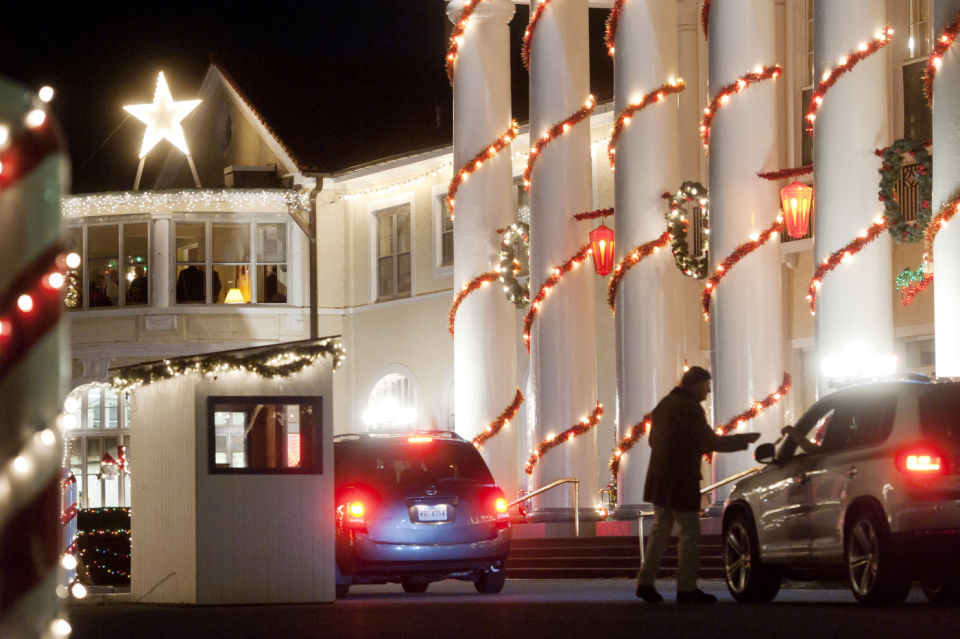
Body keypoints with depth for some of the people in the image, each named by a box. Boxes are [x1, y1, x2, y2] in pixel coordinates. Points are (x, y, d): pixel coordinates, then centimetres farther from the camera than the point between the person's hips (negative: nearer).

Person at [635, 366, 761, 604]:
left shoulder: (664, 405, 13)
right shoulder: (690, 408, -14)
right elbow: (712, 442, -15)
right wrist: (745, 439, -5)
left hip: (659, 480, 9)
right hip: (681, 479, -9)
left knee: (661, 528, 15)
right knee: (689, 532, -3)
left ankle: (645, 581, 11)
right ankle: (686, 588, -4)